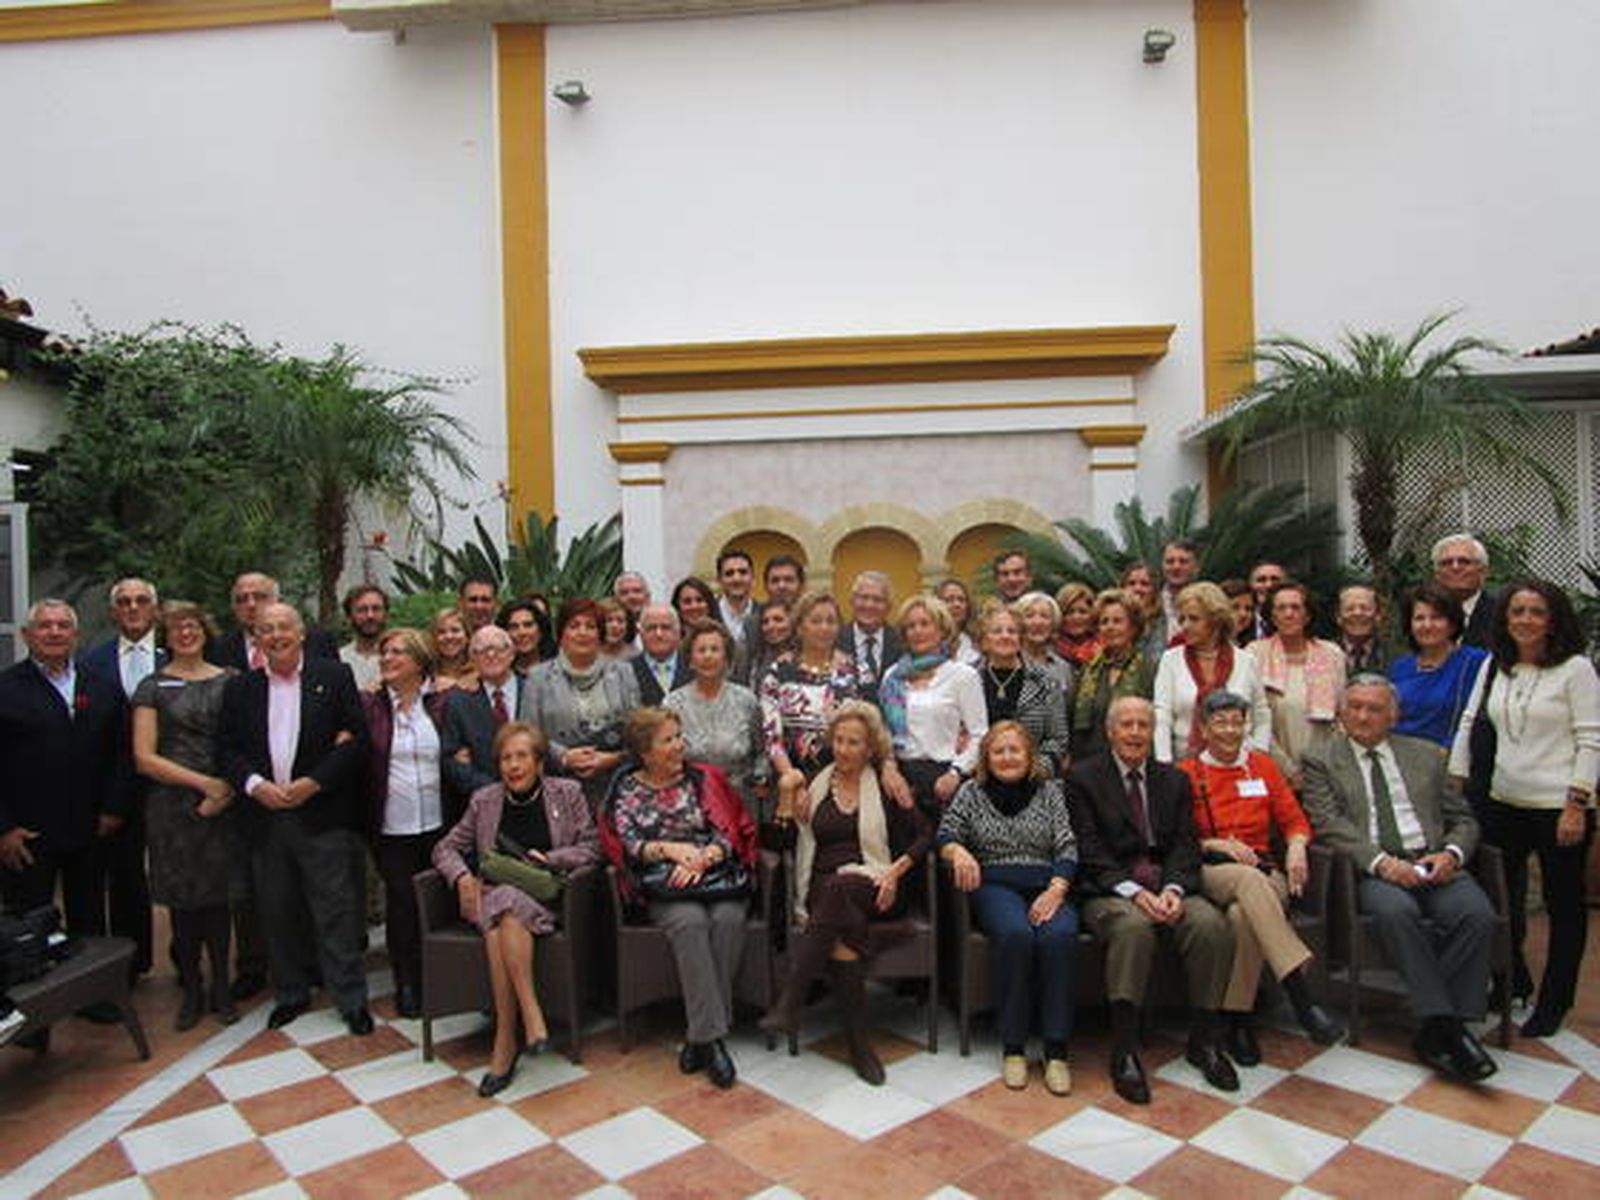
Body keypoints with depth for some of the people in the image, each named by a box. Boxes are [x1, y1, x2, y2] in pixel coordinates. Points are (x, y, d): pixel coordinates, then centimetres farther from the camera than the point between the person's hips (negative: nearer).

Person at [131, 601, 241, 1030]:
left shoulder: (230, 681, 6)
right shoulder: (153, 687, 2)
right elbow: (144, 758, -3)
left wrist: (226, 791, -9)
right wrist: (204, 783, -10)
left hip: (223, 802, 1)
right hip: (172, 805, 0)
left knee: (218, 894, 5)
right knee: (183, 899, 6)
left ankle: (220, 988, 19)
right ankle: (192, 990, 21)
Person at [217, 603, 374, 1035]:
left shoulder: (334, 677, 0)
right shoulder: (240, 688, 9)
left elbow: (357, 739, -4)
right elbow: (228, 748, 7)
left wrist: (314, 782, -12)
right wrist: (254, 784, -10)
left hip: (323, 816, -3)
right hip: (265, 817, 3)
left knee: (335, 911, -1)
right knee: (278, 913, 13)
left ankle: (352, 999, 10)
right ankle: (291, 993, 30)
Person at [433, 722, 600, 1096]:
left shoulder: (567, 793, 7)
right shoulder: (484, 800, 14)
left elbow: (592, 847, 5)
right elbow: (446, 848, 17)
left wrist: (549, 860, -9)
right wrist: (462, 876, -3)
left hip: (546, 899, -2)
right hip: (493, 895, 3)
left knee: (506, 908, -34)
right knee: (498, 920, -33)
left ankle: (505, 1041, -31)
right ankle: (531, 1016, -31)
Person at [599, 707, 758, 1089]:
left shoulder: (705, 779, 14)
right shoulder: (626, 789, 12)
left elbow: (731, 832, 7)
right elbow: (624, 845, 3)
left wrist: (701, 858, -11)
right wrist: (670, 849, -11)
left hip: (717, 874, 2)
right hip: (663, 886, -1)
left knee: (728, 918, -31)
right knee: (690, 920, -33)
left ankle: (700, 1037, -22)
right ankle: (711, 1036, -29)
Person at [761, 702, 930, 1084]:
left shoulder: (886, 787, 11)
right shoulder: (815, 786, 16)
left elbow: (926, 833, 6)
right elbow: (793, 842, 16)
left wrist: (897, 870, -7)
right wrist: (794, 814, -4)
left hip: (872, 890, -1)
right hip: (823, 889, 2)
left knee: (838, 888, -37)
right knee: (845, 928, -34)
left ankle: (790, 1002, -39)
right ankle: (858, 1042, -29)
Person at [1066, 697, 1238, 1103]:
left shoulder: (1174, 779, 17)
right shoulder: (1083, 777, 3)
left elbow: (1185, 845, 8)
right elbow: (1089, 851, -5)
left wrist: (1173, 890, -12)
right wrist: (1133, 891, -19)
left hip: (1169, 887, 4)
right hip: (1109, 891, -4)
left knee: (1213, 924, -25)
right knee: (1134, 926, -35)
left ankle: (1204, 1042, -6)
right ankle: (1124, 1052, -27)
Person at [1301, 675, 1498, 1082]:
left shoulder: (1425, 755, 21)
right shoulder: (1322, 761, 10)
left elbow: (1463, 820, 18)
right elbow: (1330, 824, -3)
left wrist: (1451, 853, -4)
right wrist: (1381, 861, -18)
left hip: (1433, 863, 3)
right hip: (1371, 871, -3)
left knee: (1478, 914, -26)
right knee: (1396, 911, -35)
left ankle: (1436, 1032, -18)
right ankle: (1446, 1027, -25)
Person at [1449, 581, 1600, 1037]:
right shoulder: (1493, 666, 7)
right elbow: (1469, 722, 9)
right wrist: (1454, 782, 5)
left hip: (1558, 807, -4)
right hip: (1504, 803, 5)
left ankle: (1553, 1003, 21)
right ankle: (1512, 983, 29)